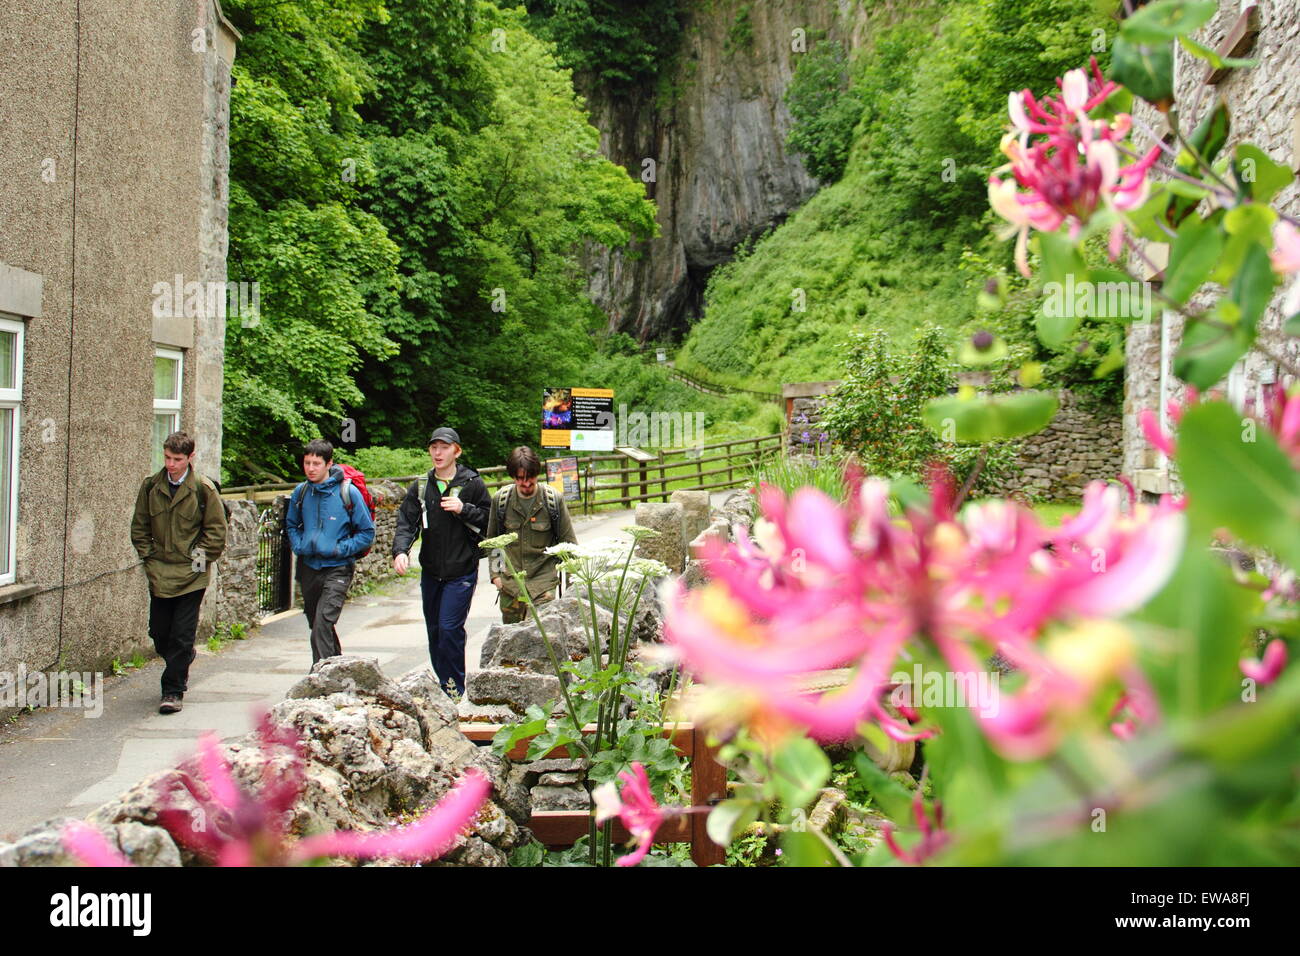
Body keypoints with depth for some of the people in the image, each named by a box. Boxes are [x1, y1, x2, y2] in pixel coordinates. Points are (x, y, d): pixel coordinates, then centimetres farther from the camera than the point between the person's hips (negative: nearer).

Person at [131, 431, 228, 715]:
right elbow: (139, 526, 13)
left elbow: (216, 531, -1)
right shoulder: (151, 486, 4)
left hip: (191, 575, -4)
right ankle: (182, 666, 38)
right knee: (159, 633, 10)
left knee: (181, 636, -3)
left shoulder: (203, 489, -6)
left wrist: (199, 558, -5)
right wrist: (148, 556, 5)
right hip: (159, 574, 4)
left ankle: (173, 691, 6)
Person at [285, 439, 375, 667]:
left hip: (337, 569, -5)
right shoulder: (301, 492, 2)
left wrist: (340, 549, -15)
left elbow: (367, 533, -4)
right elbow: (291, 524, 20)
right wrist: (299, 546, 0)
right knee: (316, 623, 16)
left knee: (323, 622, -19)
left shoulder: (348, 492, -10)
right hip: (308, 567, 5)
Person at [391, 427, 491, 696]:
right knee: (434, 630, 12)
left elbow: (490, 518, -2)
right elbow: (407, 522, -2)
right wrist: (400, 550, -20)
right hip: (430, 572, 5)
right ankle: (442, 684, 25)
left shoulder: (472, 484, -4)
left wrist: (464, 510, -17)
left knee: (449, 628, -12)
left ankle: (454, 688, 0)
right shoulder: (420, 486, 5)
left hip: (461, 572, -5)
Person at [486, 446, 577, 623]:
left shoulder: (554, 499, -6)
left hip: (544, 579, -2)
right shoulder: (501, 499, -1)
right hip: (509, 581, 3)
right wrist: (495, 573, 6)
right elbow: (492, 540, 13)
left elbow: (568, 542, 1)